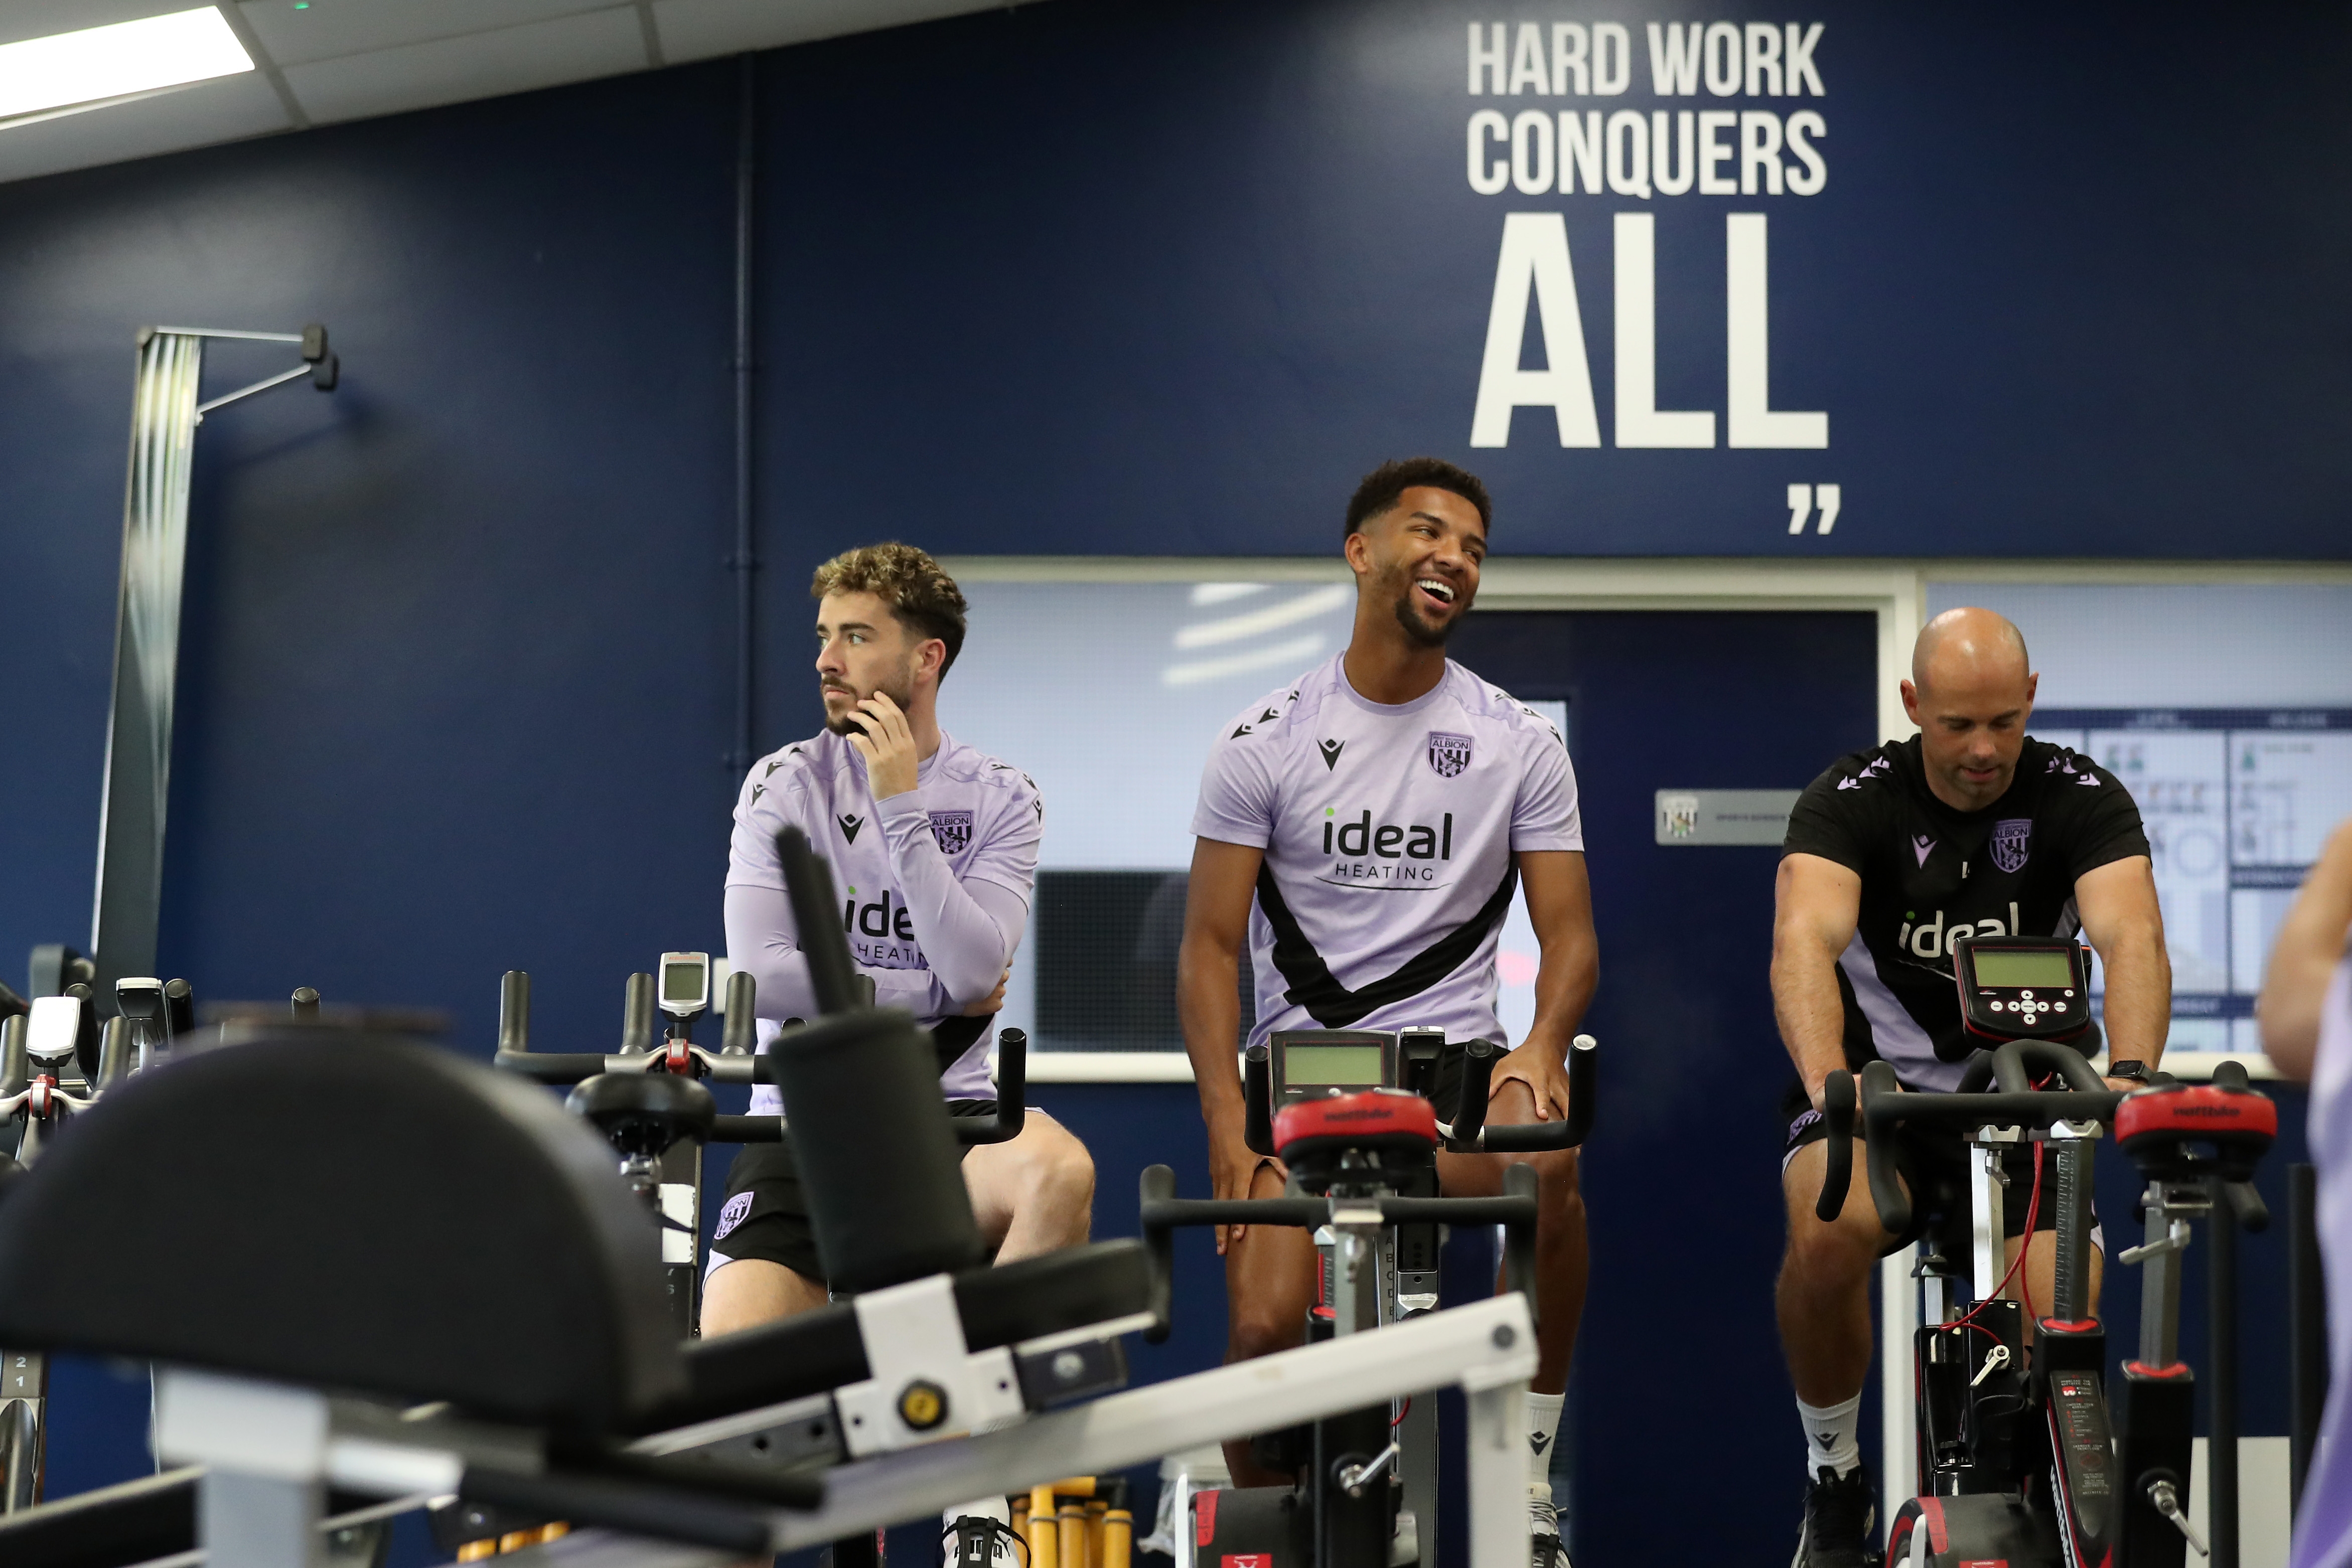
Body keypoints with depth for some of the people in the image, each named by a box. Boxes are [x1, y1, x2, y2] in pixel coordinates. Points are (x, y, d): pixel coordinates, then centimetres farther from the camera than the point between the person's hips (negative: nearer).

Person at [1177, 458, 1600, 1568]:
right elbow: (1211, 945, 1)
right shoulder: (1264, 743, 2)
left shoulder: (1520, 746, 6)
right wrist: (1227, 1128, -11)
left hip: (1455, 1059, 0)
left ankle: (1527, 1479, -19)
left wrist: (1540, 1048, -19)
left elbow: (1568, 931, 4)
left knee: (1544, 1162, -35)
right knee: (1266, 1323, -22)